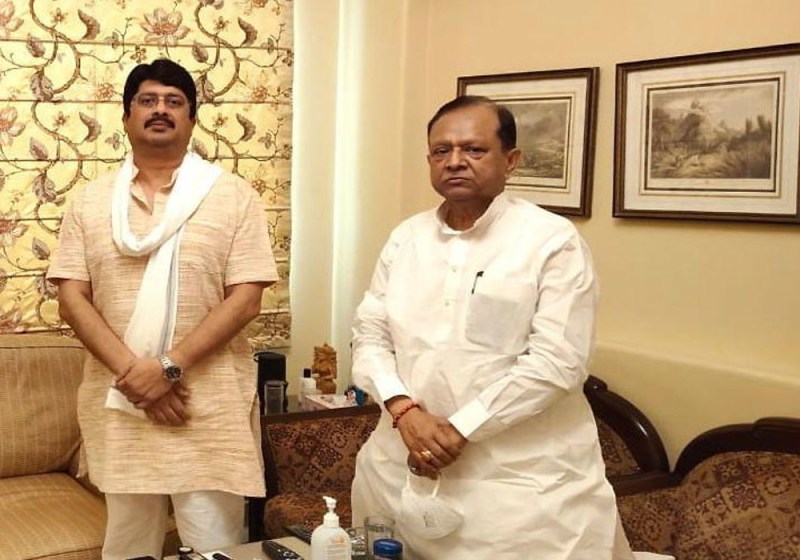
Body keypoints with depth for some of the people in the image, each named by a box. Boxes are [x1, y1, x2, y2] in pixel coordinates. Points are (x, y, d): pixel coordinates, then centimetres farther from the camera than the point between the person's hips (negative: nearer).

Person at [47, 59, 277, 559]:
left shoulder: (233, 196, -1)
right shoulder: (90, 202, 7)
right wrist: (131, 373, -13)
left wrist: (169, 368, -16)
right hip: (117, 403, 3)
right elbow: (72, 299, 1)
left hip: (209, 404, -2)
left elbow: (245, 299, -8)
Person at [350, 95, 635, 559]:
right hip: (405, 463, 5)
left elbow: (556, 362, -15)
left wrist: (460, 428, -17)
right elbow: (370, 335, 7)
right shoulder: (406, 238, 8)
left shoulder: (554, 241, -8)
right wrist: (404, 410, -11)